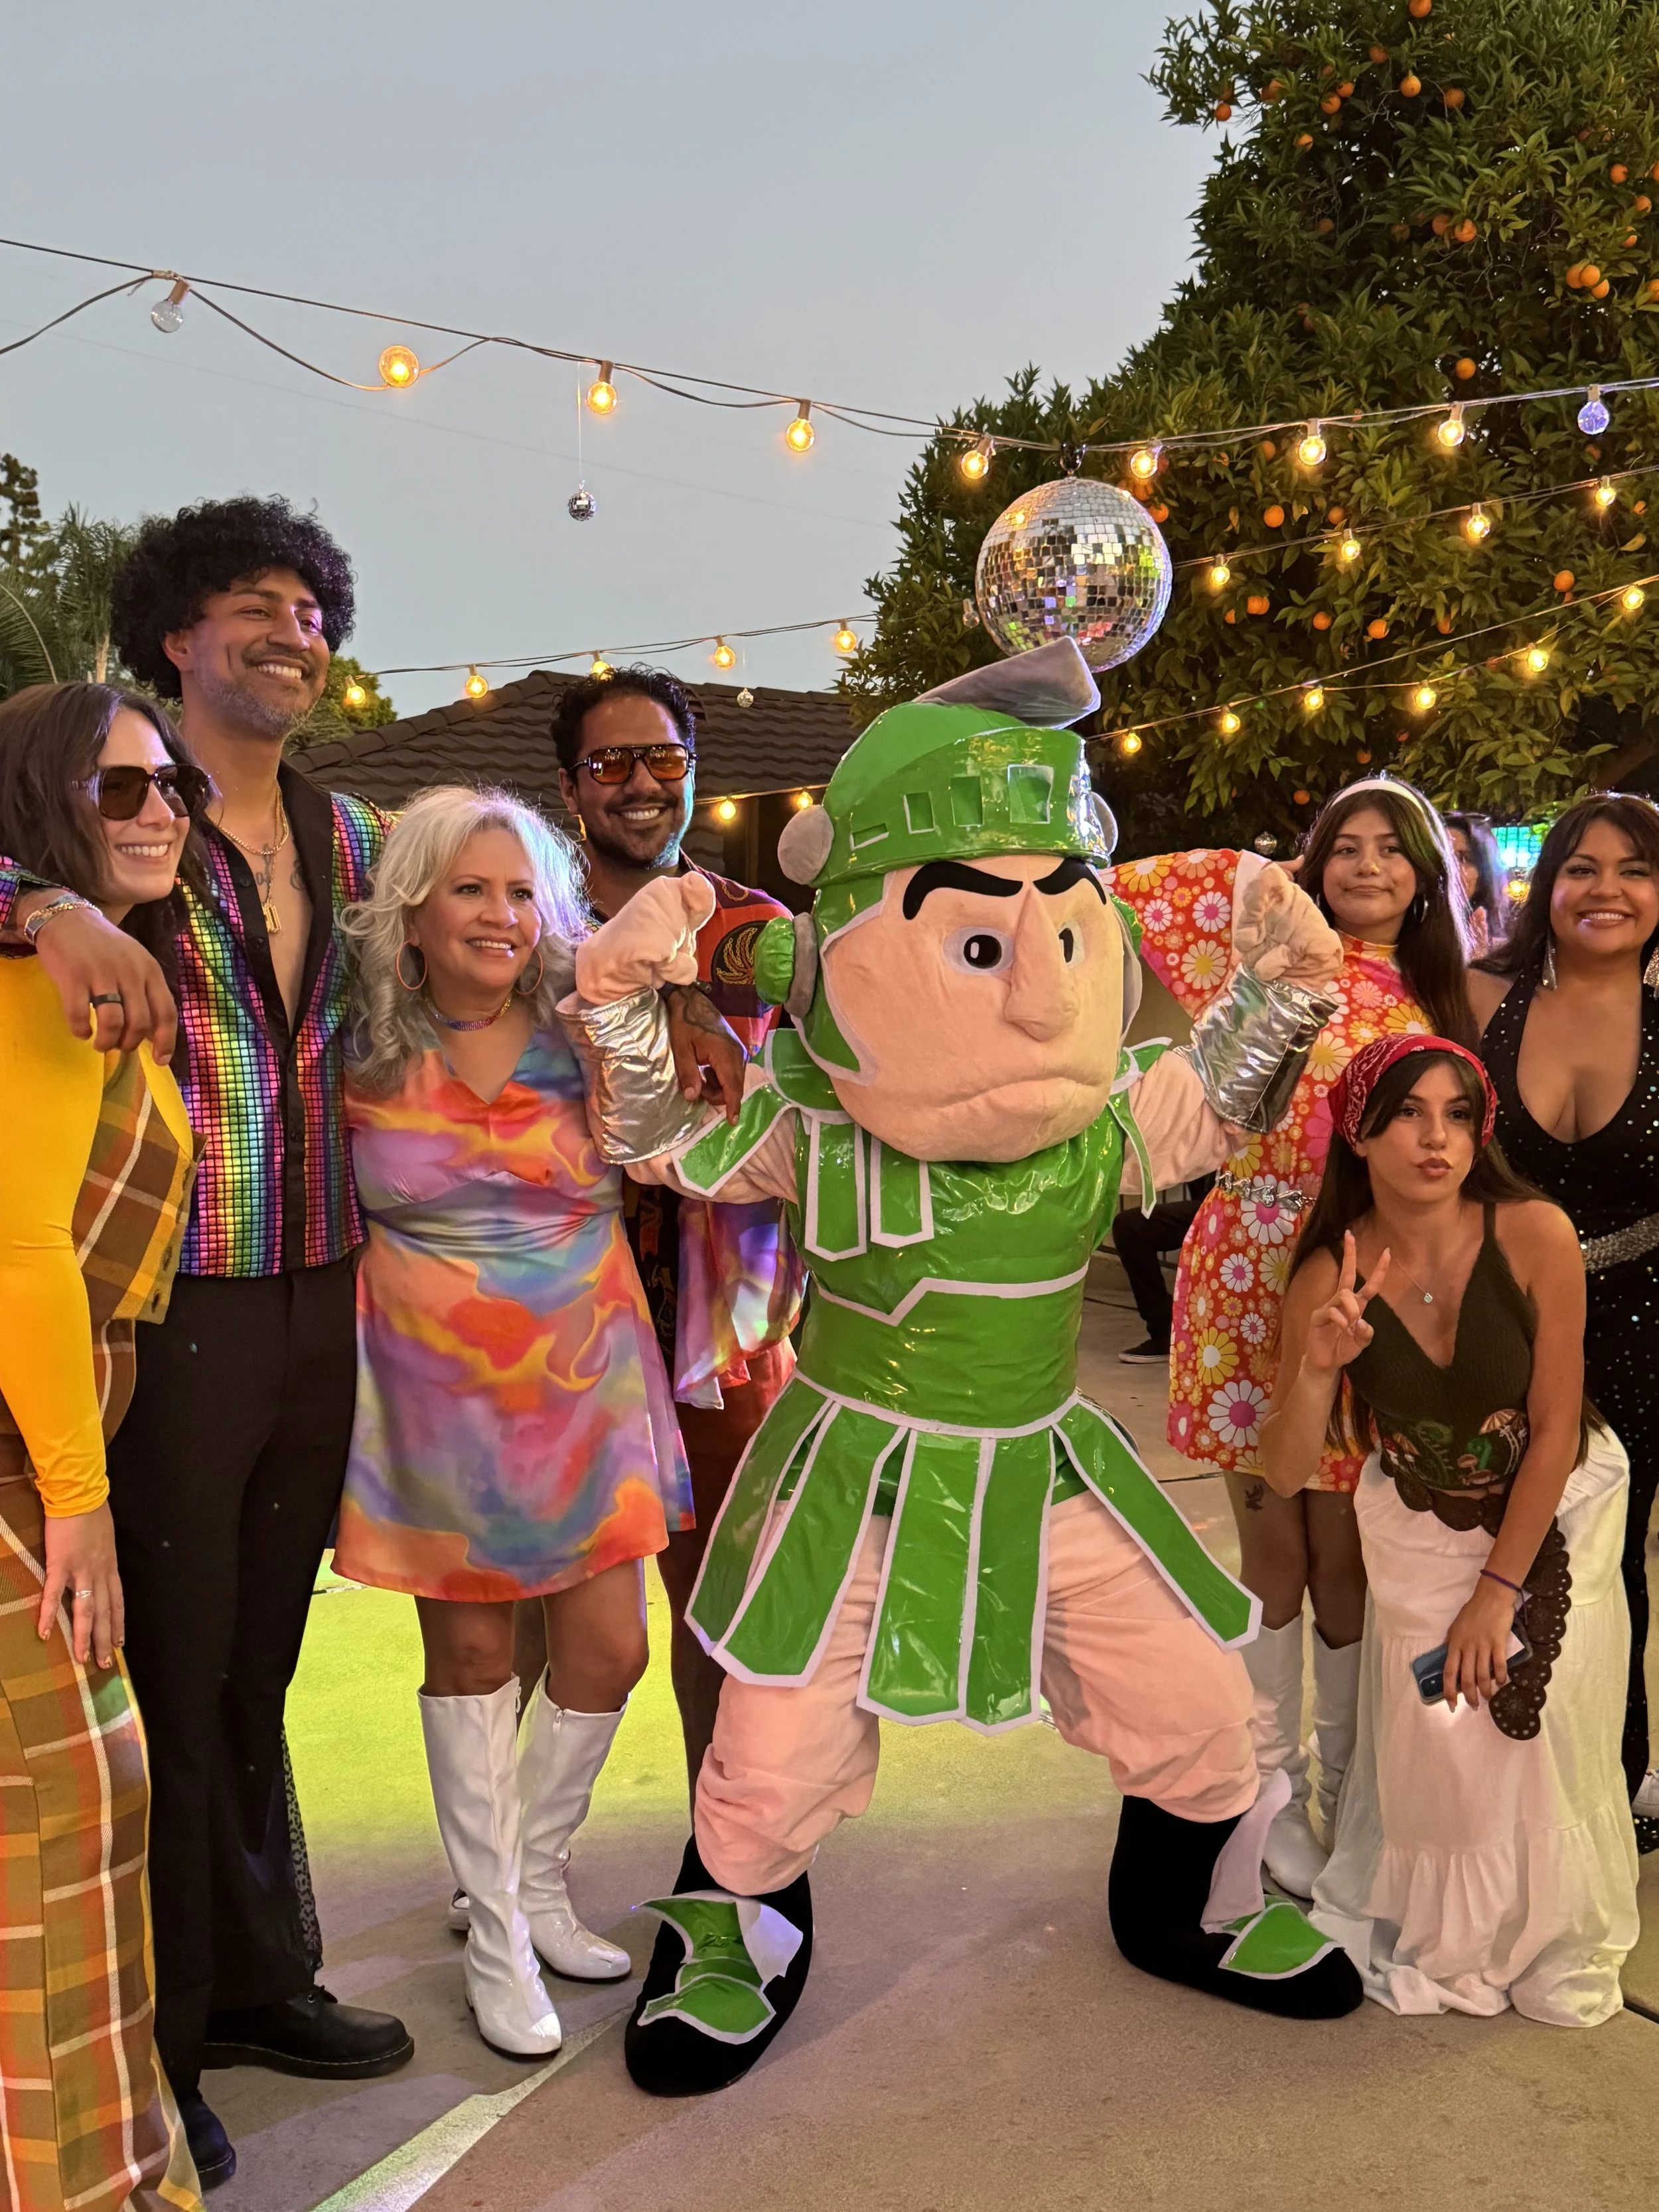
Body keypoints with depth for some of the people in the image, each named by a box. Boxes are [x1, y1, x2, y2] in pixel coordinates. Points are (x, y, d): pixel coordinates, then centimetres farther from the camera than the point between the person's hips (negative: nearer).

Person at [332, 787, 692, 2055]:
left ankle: (539, 1883, 30)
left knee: (609, 1648, 3)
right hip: (437, 1394, -1)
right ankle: (496, 1937, 25)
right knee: (470, 1648, 8)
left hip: (586, 1385, 2)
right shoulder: (362, 1054, -5)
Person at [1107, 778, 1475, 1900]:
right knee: (1273, 1550, 7)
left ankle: (1344, 1777, 28)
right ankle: (1277, 1784, 25)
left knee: (1343, 1557, 7)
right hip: (1252, 1277, -2)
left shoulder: (1434, 1006, 11)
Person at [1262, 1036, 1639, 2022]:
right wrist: (1315, 1370, -40)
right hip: (1423, 1531, 1)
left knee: (1540, 1735, -5)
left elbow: (1555, 1430, -20)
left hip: (1555, 1514, -1)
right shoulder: (1331, 1276, -22)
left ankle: (1552, 1943, 24)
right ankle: (1448, 1940, 25)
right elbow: (1286, 1475, -21)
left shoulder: (1535, 1235, -28)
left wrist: (1499, 1589, -16)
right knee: (1439, 1741, -4)